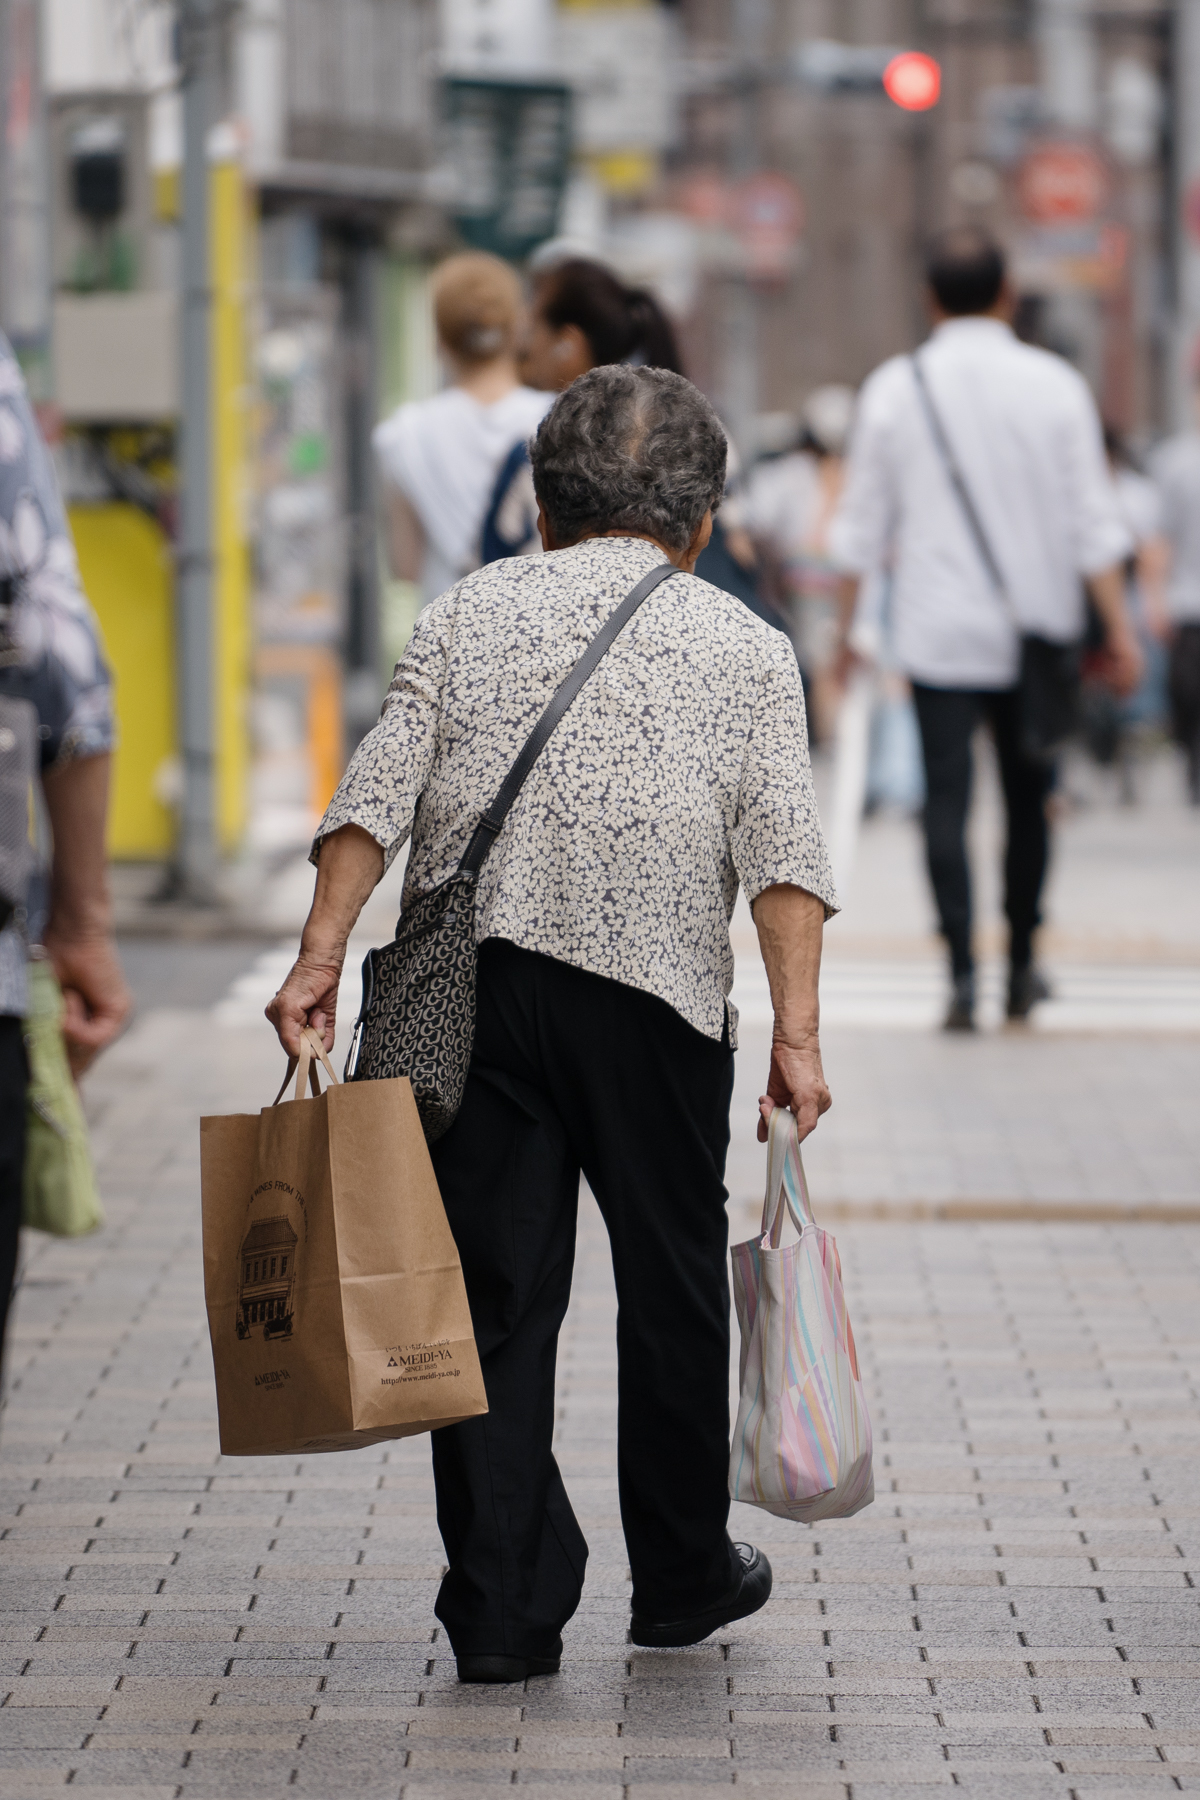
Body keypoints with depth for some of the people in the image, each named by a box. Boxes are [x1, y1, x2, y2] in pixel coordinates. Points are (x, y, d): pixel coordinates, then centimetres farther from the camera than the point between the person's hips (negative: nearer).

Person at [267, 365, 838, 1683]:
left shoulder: (466, 615, 11)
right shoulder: (744, 648, 7)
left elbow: (376, 793, -1)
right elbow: (782, 851, -4)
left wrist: (320, 955, -4)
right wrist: (796, 1030, -8)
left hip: (471, 986, 1)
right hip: (656, 997, -1)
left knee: (494, 1293, 3)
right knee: (672, 1288, 14)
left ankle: (501, 1610, -1)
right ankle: (682, 1577, 27)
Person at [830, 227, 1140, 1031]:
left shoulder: (894, 389, -1)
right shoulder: (1052, 385, -2)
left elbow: (863, 529, 3)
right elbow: (1093, 524, -4)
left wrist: (844, 630, 12)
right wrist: (1119, 629, 0)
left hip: (937, 631, 0)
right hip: (1034, 630, 0)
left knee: (947, 797, -1)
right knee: (1028, 796, 14)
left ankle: (962, 972, -11)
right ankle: (1022, 964, 20)